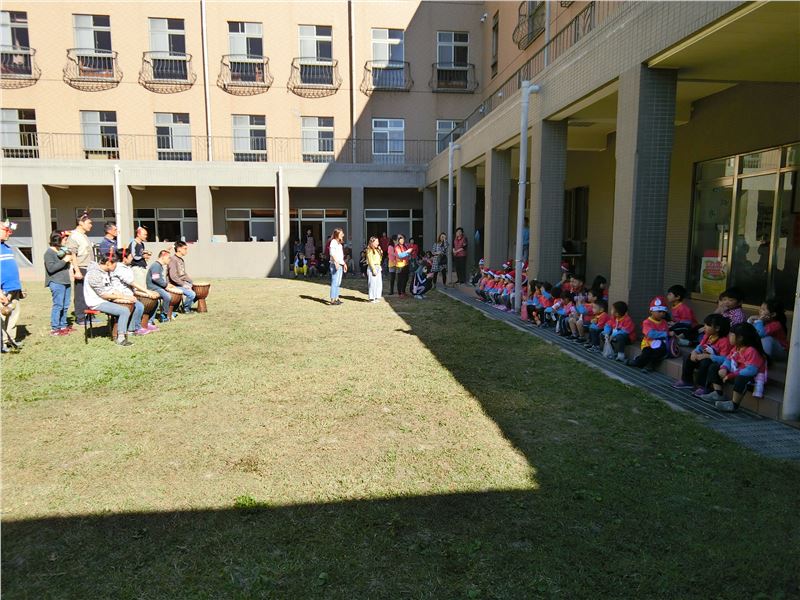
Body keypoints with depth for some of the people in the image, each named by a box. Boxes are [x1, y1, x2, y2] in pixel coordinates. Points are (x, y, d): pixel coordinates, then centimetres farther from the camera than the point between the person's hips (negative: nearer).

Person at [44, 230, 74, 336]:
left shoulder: (62, 250, 17)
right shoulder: (49, 252, -7)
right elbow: (51, 268, -16)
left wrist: (69, 261, 7)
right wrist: (64, 260, -16)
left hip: (65, 282, 8)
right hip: (56, 283, -8)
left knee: (65, 306, 12)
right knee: (58, 305, -8)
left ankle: (63, 325, 22)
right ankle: (54, 329, -4)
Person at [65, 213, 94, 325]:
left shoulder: (84, 236, 19)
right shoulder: (74, 237, -10)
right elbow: (72, 255, -16)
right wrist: (77, 271, -21)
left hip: (89, 269, 9)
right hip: (81, 269, -9)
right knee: (81, 294, -3)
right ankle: (80, 318, 3)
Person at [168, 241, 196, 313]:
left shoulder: (182, 260, 14)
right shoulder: (173, 260, -15)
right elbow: (173, 276, -22)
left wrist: (191, 282, 7)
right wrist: (183, 284, -19)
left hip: (183, 283, 9)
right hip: (176, 285, -9)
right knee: (191, 294, -24)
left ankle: (188, 305, 15)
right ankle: (186, 308, 1)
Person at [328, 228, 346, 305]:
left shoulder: (339, 243, 20)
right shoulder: (333, 242, -8)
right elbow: (332, 253, -20)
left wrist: (344, 264, 24)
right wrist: (336, 262, -28)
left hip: (340, 264, 9)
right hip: (335, 264, -9)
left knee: (338, 283, 11)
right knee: (335, 282, -10)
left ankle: (336, 299, 17)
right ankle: (332, 300, -8)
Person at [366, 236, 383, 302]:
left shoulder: (377, 250, 16)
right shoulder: (369, 250, -7)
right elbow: (370, 261, -12)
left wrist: (380, 252, 8)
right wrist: (374, 269, -17)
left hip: (378, 267, 8)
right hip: (372, 267, -8)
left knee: (379, 283, 6)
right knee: (373, 283, -6)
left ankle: (376, 297, 13)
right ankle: (372, 298, 0)